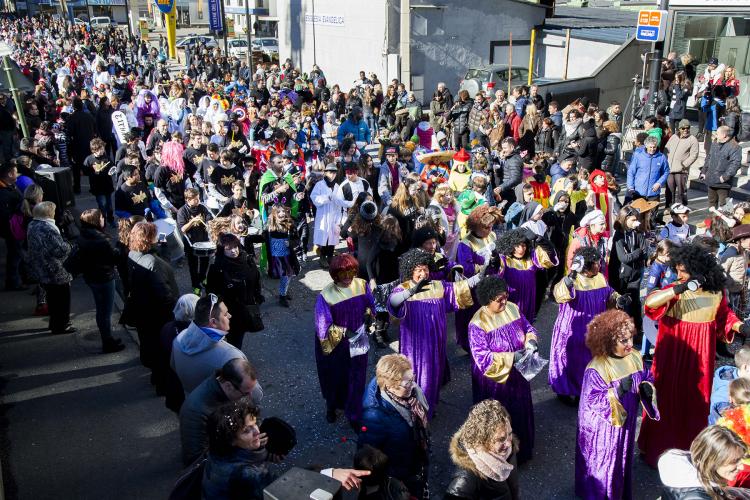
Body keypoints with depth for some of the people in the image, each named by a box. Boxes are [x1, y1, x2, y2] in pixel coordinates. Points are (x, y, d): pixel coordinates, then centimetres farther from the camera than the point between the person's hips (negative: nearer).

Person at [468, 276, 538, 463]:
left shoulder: (513, 308, -8)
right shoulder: (478, 324, -26)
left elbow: (528, 328, 6)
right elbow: (483, 358, -26)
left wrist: (531, 341, -15)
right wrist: (511, 357, -30)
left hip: (517, 375, 6)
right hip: (494, 381, -6)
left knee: (520, 413, 23)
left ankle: (521, 451, 47)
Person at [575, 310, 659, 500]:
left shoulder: (635, 357, -7)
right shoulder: (596, 369, -29)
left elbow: (646, 377, 6)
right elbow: (591, 400, -28)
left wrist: (646, 387, -17)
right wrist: (617, 391, -40)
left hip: (626, 422, 7)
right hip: (603, 427, -7)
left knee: (622, 459, 26)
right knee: (602, 463, 11)